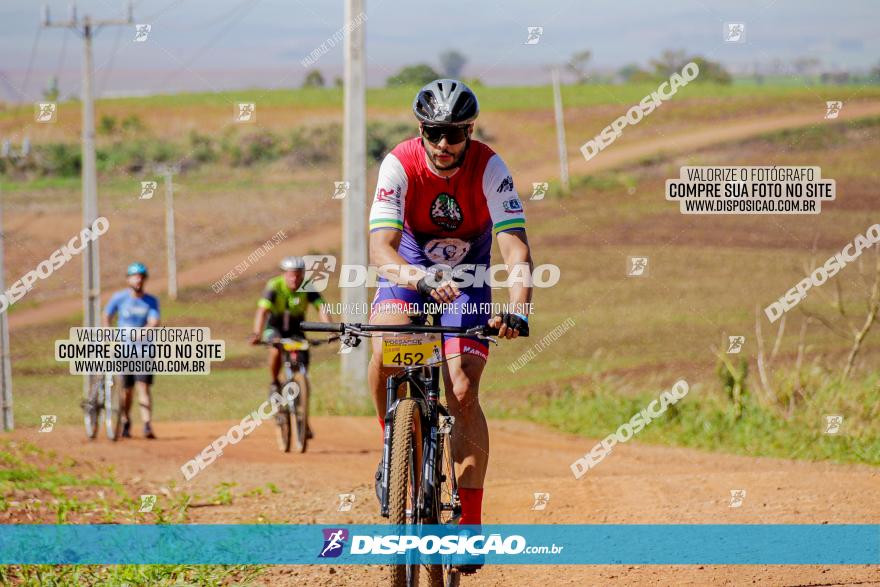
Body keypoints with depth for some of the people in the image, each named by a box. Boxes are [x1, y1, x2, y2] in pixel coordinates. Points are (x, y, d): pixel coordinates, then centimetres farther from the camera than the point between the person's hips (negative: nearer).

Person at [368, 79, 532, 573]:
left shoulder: (489, 168, -25)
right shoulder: (399, 165, -26)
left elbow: (517, 248, -32)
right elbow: (381, 247, -35)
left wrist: (517, 310, -49)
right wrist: (421, 279, -55)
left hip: (467, 279, 0)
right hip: (409, 271, 0)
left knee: (463, 393, -16)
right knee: (385, 353, -30)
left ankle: (471, 521, -9)